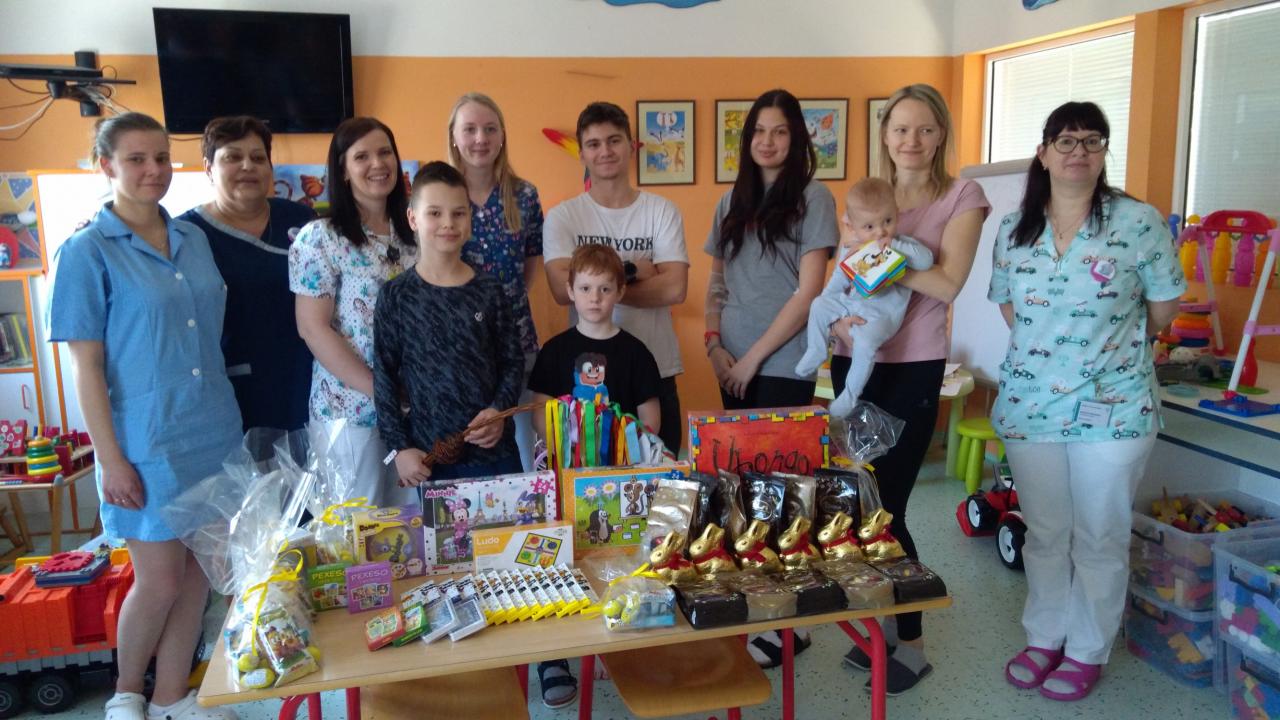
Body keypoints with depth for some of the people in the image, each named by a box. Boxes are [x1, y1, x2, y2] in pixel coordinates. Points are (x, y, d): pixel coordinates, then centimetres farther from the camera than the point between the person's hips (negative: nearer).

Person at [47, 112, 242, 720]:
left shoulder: (193, 238, 7)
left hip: (215, 434, 5)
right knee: (159, 579, 5)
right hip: (148, 442, -5)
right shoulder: (88, 251, -8)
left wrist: (229, 419, 13)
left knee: (197, 572, 12)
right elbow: (86, 365, -9)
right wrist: (111, 459, -12)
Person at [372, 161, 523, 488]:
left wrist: (499, 410, -10)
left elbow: (513, 362, 6)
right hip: (429, 458, -1)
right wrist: (398, 447, -5)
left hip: (495, 452, 1)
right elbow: (384, 378, -1)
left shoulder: (489, 290, 2)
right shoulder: (395, 296, -2)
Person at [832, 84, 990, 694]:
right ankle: (887, 624, 29)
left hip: (912, 368, -5)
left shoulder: (962, 196, -2)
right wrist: (839, 318, -15)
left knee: (886, 508, -2)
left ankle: (912, 645, 17)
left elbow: (947, 283, -15)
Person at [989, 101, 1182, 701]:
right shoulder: (1013, 230, 4)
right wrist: (1045, 347, 7)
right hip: (1030, 405, 3)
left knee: (1099, 538, 8)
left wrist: (1116, 345, 8)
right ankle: (1043, 638, 32)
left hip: (1112, 409, -3)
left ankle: (1087, 651, 27)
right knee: (1044, 533, 15)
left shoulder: (1139, 222, -8)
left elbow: (1163, 305, 1)